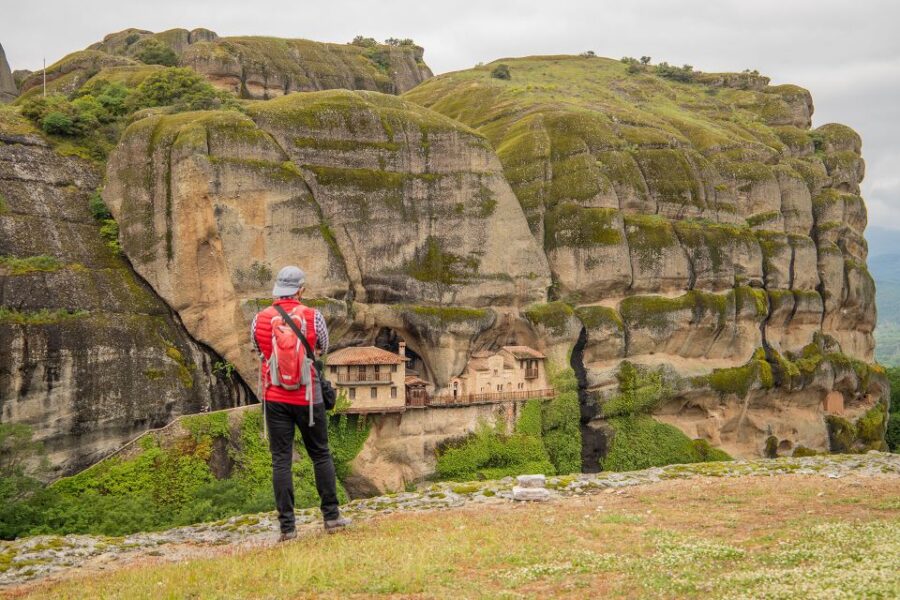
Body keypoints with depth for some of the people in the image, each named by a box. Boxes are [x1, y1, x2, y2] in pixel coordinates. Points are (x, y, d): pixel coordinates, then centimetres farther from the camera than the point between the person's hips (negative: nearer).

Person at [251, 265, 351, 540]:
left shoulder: (259, 320, -4)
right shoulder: (313, 316, -8)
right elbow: (323, 348, 8)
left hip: (275, 398, 1)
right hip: (307, 397, 0)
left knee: (281, 460, 3)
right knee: (321, 455, 13)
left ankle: (287, 526, 1)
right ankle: (331, 517, 17)